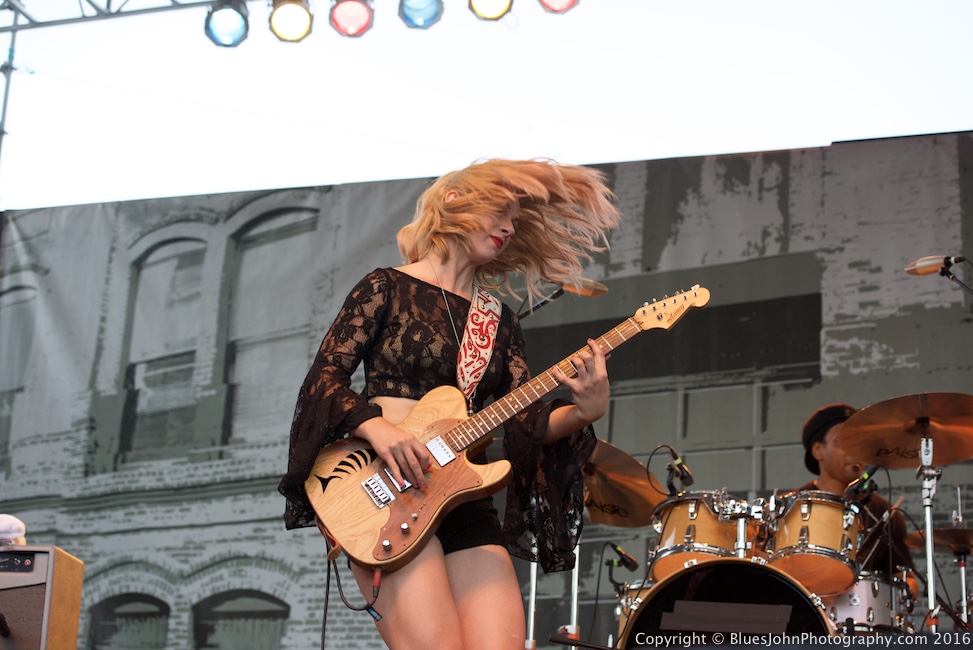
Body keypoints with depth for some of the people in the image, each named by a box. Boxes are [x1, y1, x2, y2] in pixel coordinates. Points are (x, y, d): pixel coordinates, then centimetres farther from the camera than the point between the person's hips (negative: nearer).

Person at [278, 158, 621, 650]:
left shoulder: (499, 320, 19)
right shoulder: (388, 288, 6)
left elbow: (526, 424, 10)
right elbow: (325, 376, -2)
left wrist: (583, 412, -11)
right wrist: (377, 428, -20)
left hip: (463, 497, 5)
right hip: (386, 492, -5)